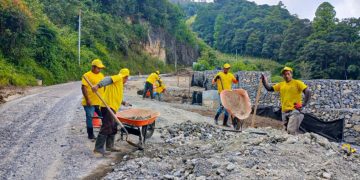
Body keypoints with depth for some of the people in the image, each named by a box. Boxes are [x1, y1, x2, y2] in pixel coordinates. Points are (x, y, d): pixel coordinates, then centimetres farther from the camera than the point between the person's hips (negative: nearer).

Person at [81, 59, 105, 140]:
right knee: (90, 117, 1)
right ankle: (90, 134, 12)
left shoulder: (101, 75, 12)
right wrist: (87, 99, -19)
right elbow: (84, 88, -15)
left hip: (100, 102, 6)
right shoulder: (87, 75, -9)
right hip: (90, 102, -6)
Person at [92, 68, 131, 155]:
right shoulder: (118, 77, 0)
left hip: (112, 108, 10)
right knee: (106, 127, -14)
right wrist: (98, 85, -36)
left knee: (113, 127, 14)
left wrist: (123, 102, 52)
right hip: (108, 107, -10)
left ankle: (109, 146, 21)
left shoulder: (119, 84, 29)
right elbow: (107, 79, -19)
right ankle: (98, 148, -14)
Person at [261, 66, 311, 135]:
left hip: (294, 111, -6)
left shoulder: (297, 83, -3)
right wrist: (264, 81, 0)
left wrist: (303, 105, -14)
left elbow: (308, 92, -9)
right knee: (287, 130, 11)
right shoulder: (281, 85, 12)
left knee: (291, 131, -18)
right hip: (284, 112, 6)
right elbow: (269, 88, 13)